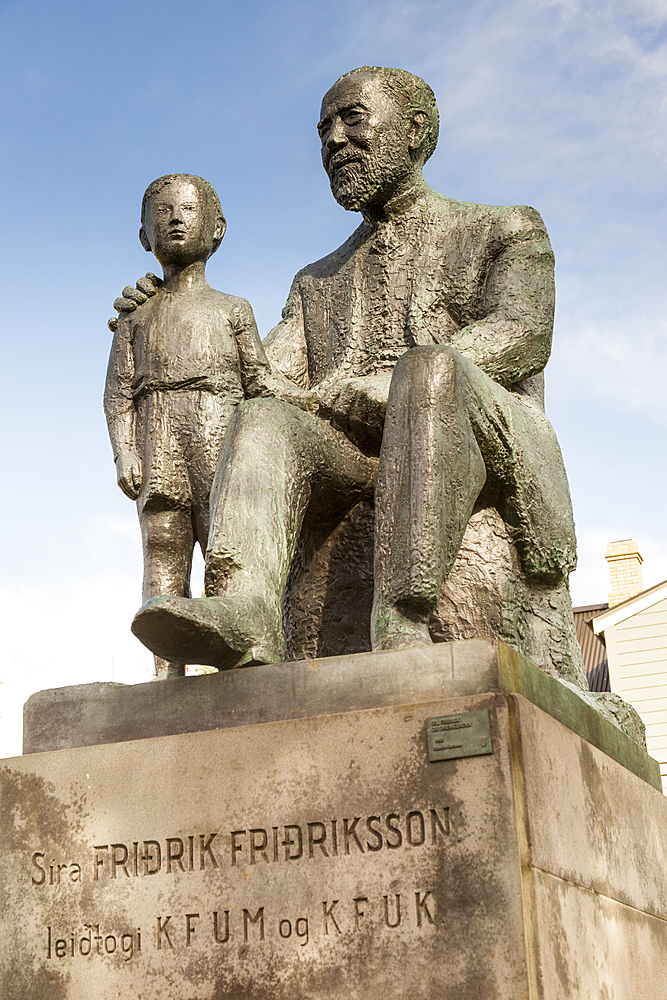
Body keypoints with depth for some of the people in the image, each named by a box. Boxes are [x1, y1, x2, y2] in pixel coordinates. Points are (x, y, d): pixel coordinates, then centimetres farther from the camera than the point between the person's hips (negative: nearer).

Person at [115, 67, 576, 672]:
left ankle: (404, 626, -48)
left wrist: (366, 389, -13)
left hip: (481, 446, -3)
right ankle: (243, 606, -53)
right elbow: (262, 380, 20)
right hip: (354, 457, 4)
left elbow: (523, 335, -2)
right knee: (262, 423, -26)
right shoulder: (319, 283, 33)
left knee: (430, 366, -35)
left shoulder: (507, 232, 19)